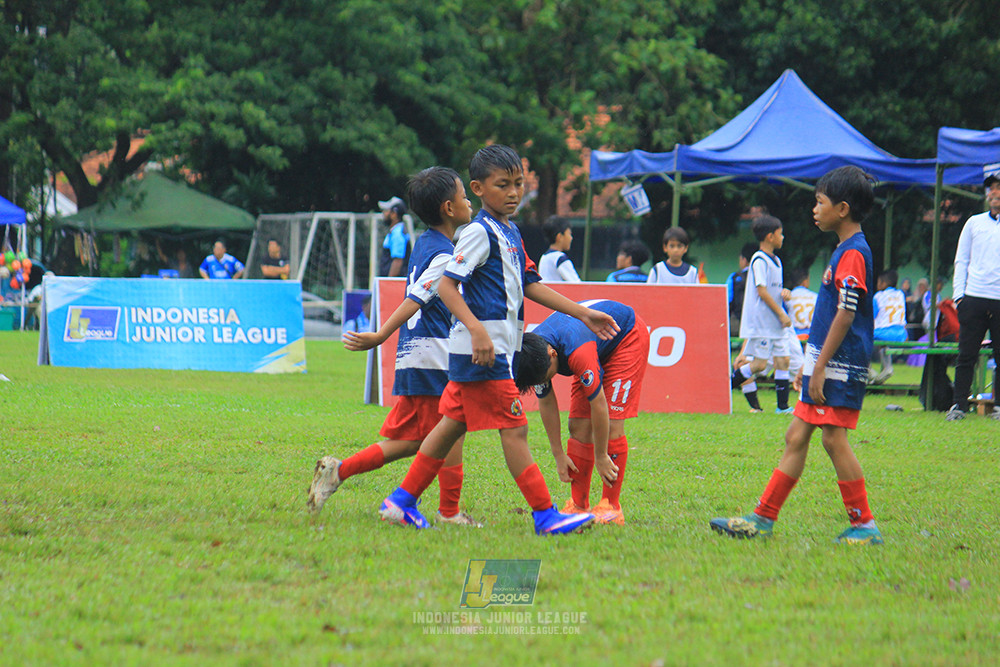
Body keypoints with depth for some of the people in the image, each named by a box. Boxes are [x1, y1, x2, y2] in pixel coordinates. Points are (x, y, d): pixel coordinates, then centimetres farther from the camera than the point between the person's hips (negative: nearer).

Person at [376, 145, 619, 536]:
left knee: (452, 426, 12)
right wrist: (478, 330, -29)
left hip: (494, 349, 10)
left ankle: (402, 503, 17)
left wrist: (582, 314, 22)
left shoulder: (510, 233, 16)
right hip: (482, 352, -10)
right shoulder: (479, 233, -12)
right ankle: (546, 516, -6)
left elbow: (529, 284, 23)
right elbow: (446, 285, -18)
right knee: (514, 429, -7)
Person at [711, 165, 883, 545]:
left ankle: (865, 527, -1)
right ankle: (763, 520, 12)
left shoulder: (853, 253, -15)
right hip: (825, 363, 10)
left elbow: (845, 315, -20)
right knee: (796, 437, 10)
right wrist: (809, 365, 23)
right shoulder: (844, 250, 17)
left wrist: (821, 367, -20)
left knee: (834, 438, -7)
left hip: (840, 367, -10)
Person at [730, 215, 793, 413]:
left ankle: (783, 406, 6)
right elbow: (762, 291, -17)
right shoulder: (759, 260, -12)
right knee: (759, 363, -11)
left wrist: (783, 292, 2)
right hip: (760, 321, -9)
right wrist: (781, 315, -16)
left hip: (775, 323, 9)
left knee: (782, 360, 4)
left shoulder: (775, 261, 16)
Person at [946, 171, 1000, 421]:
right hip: (974, 298, 1)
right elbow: (961, 261, 14)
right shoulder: (974, 223, 14)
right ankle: (959, 405, 2)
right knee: (966, 355, -1)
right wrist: (958, 294, 4)